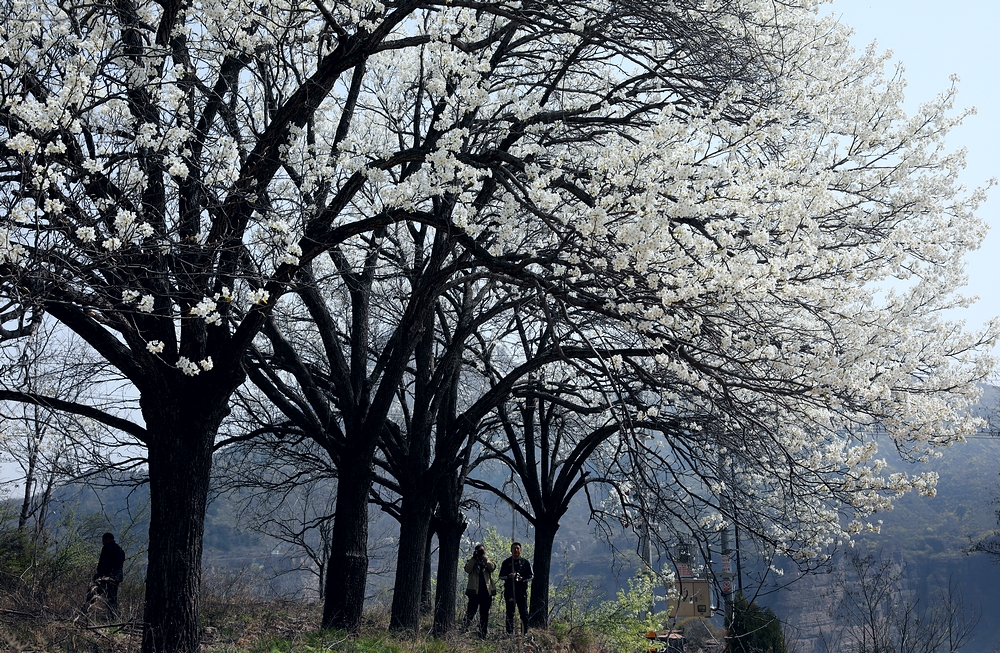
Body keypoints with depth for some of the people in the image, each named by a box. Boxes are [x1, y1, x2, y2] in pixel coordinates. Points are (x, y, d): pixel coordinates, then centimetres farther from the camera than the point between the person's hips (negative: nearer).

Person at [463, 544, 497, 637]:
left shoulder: (488, 561, 16)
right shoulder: (472, 561, 12)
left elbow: (493, 568, -6)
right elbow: (467, 569, -8)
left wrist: (484, 558, -10)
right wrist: (474, 558, -10)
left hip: (486, 591, 2)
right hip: (474, 590, -2)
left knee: (484, 614, 5)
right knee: (471, 612, -9)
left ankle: (483, 634, 9)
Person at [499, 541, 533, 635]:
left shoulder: (525, 562, 9)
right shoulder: (506, 562, 8)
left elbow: (530, 576, 11)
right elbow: (501, 576, 10)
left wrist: (523, 578, -9)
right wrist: (508, 576, -11)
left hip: (522, 591, 0)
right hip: (509, 591, 0)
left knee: (524, 612, 0)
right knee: (510, 613, 1)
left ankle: (525, 633, 7)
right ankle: (510, 633, 3)